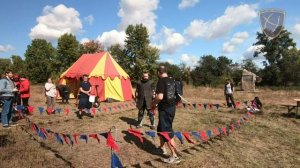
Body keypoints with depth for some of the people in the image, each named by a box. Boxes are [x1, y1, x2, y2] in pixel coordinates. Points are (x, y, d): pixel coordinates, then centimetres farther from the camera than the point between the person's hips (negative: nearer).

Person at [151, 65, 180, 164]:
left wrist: (153, 103, -7)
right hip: (172, 107, 9)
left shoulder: (161, 81, -16)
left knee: (167, 131, -2)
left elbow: (160, 97, -26)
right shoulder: (172, 81, 9)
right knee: (161, 128, 24)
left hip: (165, 109, -9)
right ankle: (162, 147, 39)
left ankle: (174, 156, 3)